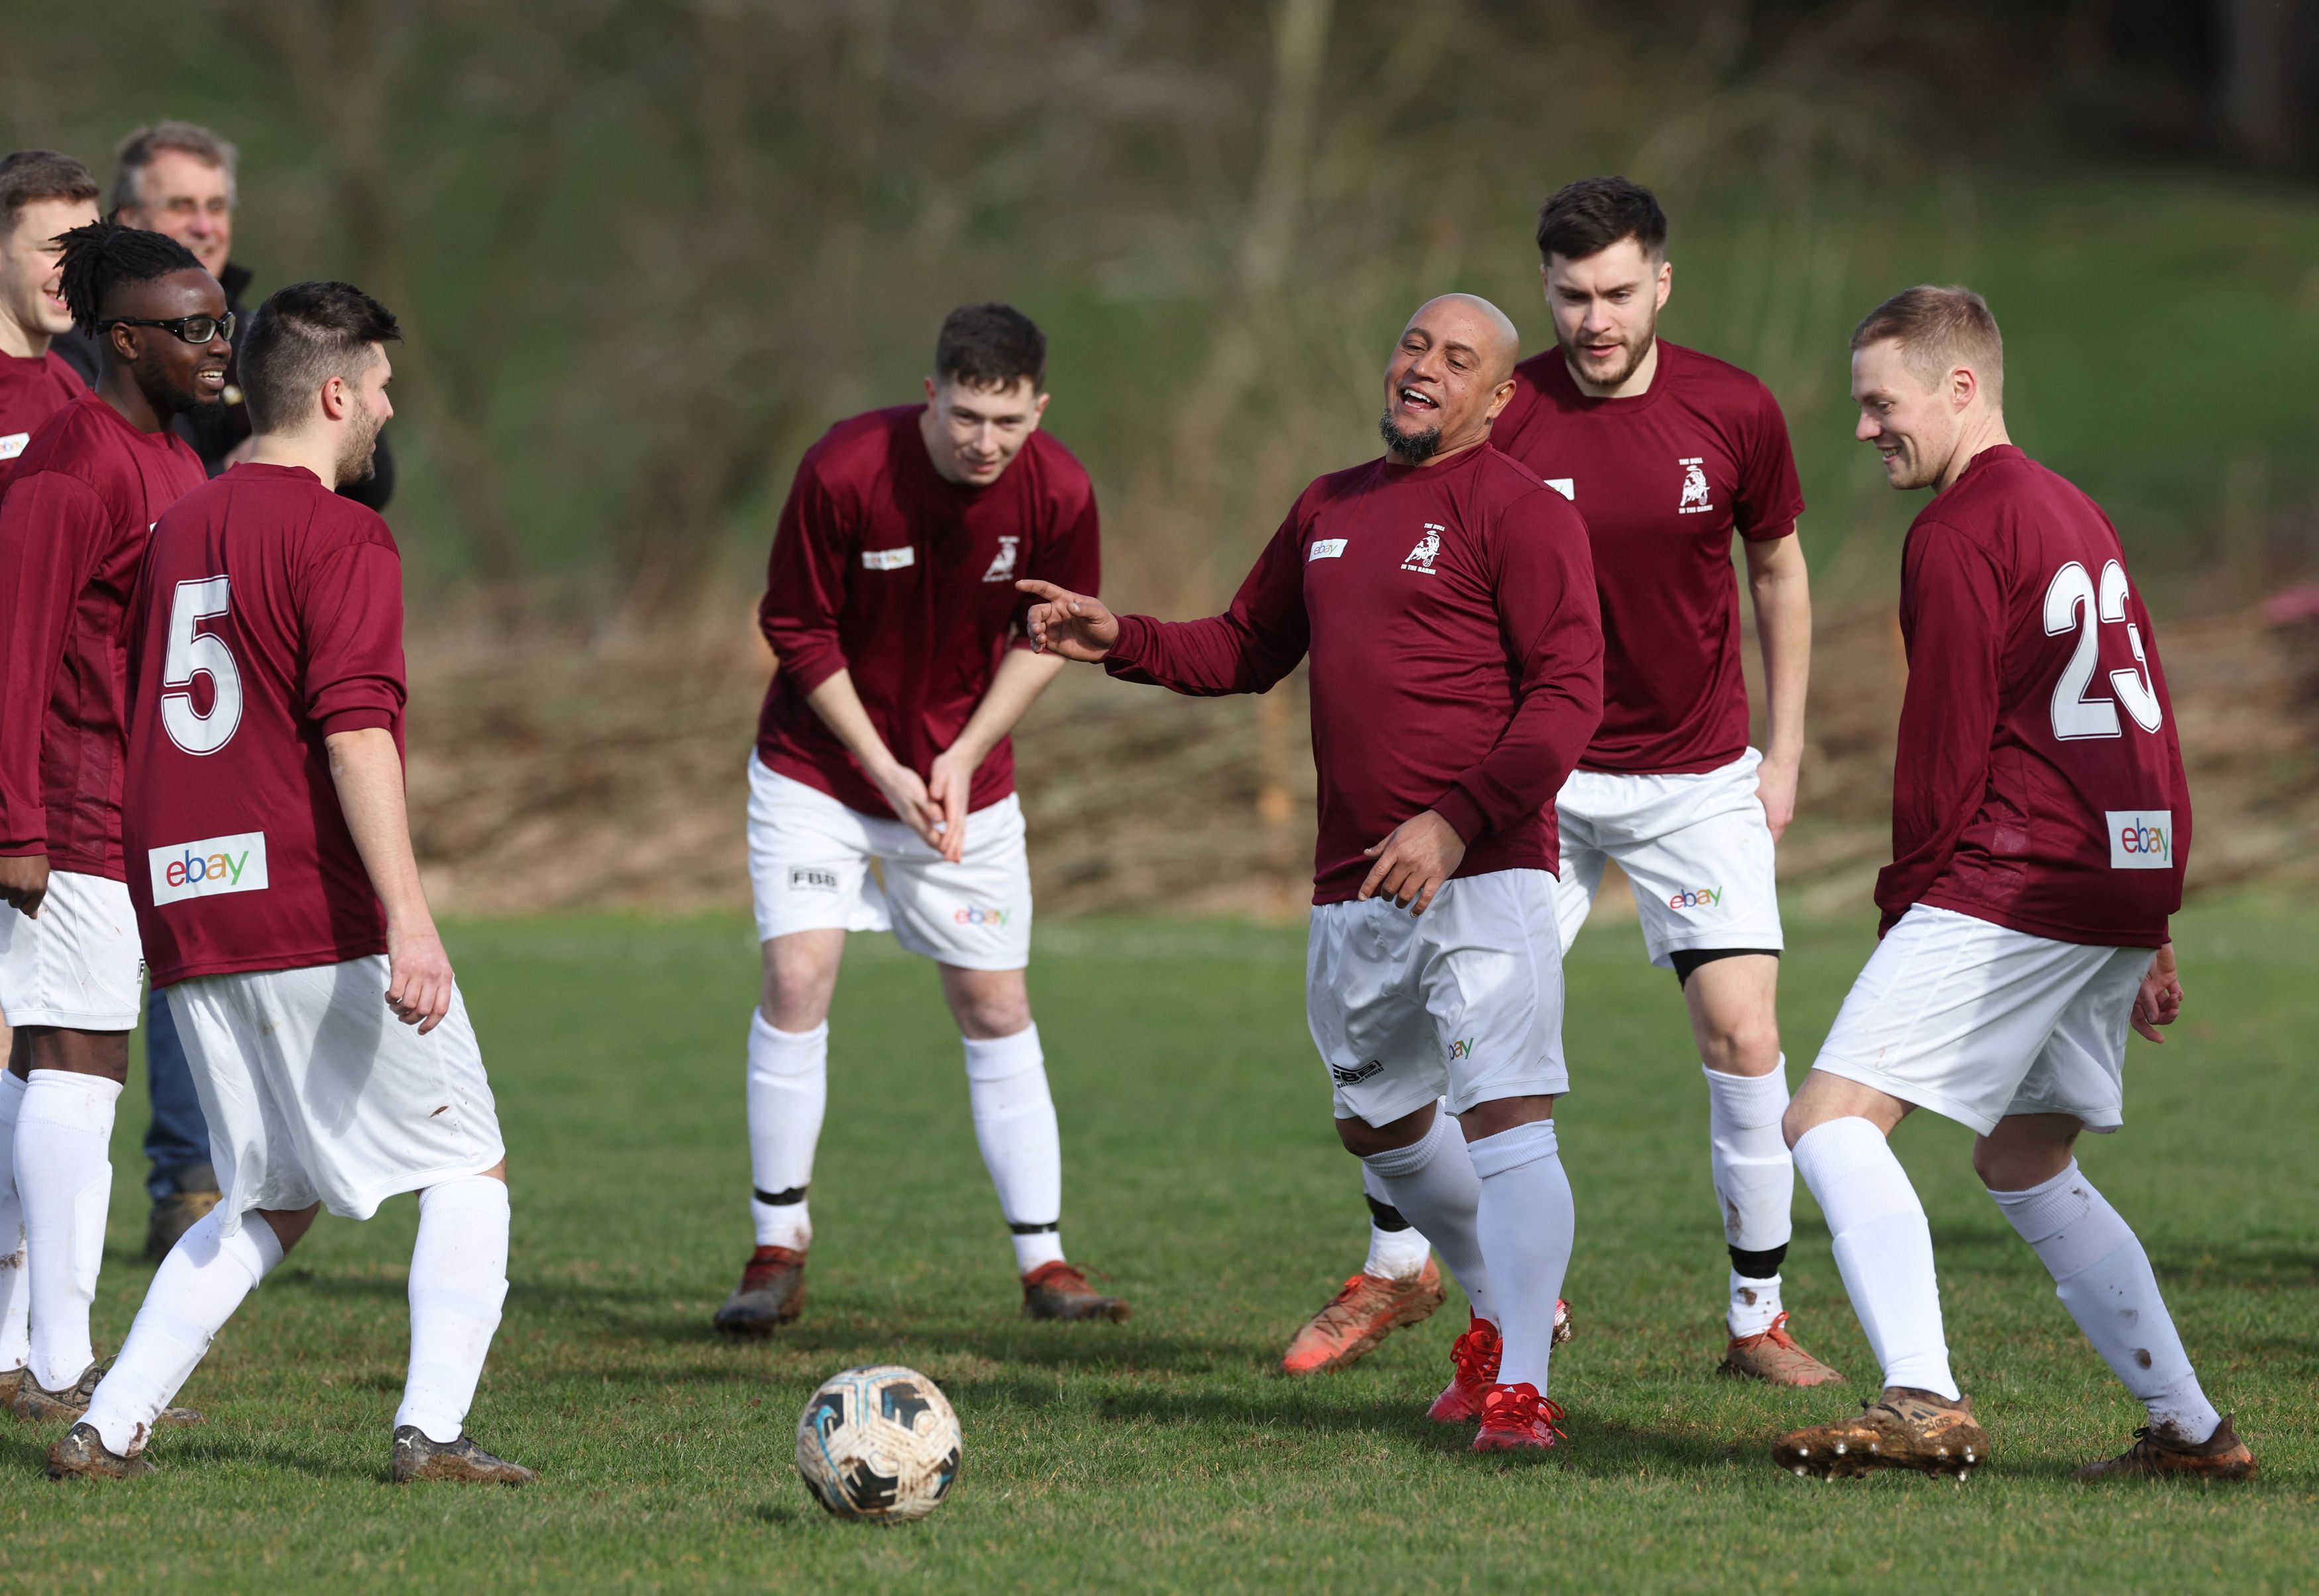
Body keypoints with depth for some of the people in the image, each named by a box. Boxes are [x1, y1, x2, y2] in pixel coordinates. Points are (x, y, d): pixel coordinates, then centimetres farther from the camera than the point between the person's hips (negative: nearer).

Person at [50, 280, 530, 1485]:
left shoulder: (180, 529, 16)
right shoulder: (340, 537, -9)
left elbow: (143, 721, 24)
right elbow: (355, 730, -20)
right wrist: (409, 918, -26)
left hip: (185, 918, 7)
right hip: (320, 921, -7)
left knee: (274, 1202, 16)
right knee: (468, 1167, 4)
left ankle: (109, 1429, 5)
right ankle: (433, 1428, -8)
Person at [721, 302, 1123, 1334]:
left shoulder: (1058, 495, -16)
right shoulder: (843, 471, -24)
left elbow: (1050, 635, 0)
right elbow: (799, 631, -12)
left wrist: (965, 755, -10)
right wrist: (883, 770, -15)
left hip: (964, 777, 2)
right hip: (819, 765, -2)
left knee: (994, 1004, 3)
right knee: (796, 976, -13)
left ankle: (1042, 1263, 10)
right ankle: (779, 1251, -1)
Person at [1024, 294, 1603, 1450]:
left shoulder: (1517, 511, -7)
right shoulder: (1329, 510, 17)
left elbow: (1568, 691, -14)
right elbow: (1248, 649, 29)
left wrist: (1459, 821, -23)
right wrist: (1120, 642, 12)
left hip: (1480, 871, -8)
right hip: (1353, 885, 8)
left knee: (1506, 1117, -15)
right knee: (1377, 1121, 19)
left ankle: (1520, 1387, -16)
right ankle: (1502, 1304, 40)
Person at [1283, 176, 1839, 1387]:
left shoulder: (1734, 412, -7)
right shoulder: (1502, 419, -9)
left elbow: (1778, 570, 8)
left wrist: (1784, 753, 6)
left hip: (1700, 777, 0)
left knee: (1742, 1035, -9)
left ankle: (1757, 1319, 3)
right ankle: (1388, 1275, 16)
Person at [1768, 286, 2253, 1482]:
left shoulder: (1958, 534, -8)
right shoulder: (2073, 514, 21)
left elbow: (1946, 740, -10)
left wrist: (1911, 894, 1)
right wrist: (2148, 932, 28)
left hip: (2016, 884, -10)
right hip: (2125, 883, 10)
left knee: (1832, 1117, -13)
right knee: (2023, 1165, 21)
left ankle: (1926, 1404, -28)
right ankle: (2190, 1428, 18)